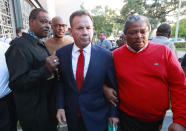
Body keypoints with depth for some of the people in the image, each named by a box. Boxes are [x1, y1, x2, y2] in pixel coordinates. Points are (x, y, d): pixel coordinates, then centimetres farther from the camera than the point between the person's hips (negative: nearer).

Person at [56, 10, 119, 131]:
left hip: (98, 117, -1)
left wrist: (113, 113, 0)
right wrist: (60, 106, -3)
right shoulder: (61, 53, -8)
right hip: (72, 115, 2)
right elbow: (60, 82, 2)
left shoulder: (106, 55, -14)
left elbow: (113, 86, -6)